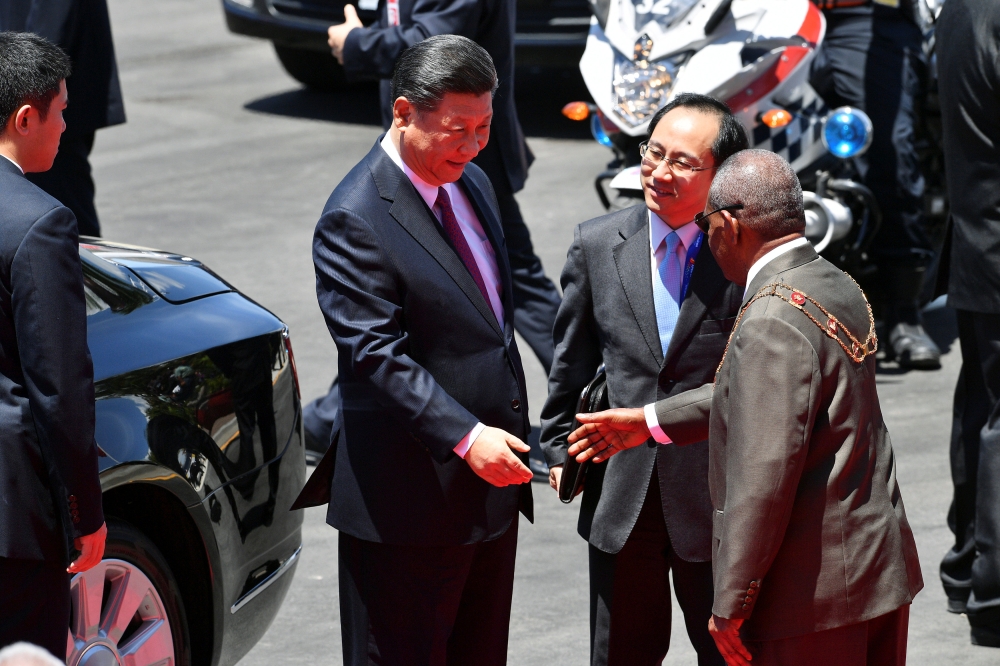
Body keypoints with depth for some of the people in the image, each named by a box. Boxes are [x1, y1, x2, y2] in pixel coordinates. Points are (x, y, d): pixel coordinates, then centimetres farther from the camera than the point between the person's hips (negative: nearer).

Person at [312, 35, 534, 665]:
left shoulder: (473, 184, 11)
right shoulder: (355, 220, -17)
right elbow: (377, 355, -23)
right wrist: (464, 438, -30)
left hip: (492, 482, 9)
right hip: (411, 501, -9)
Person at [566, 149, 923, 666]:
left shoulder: (771, 323, -21)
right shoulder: (838, 287, 9)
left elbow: (765, 475, -25)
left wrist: (730, 606, -17)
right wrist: (649, 422, 30)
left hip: (814, 594, -9)